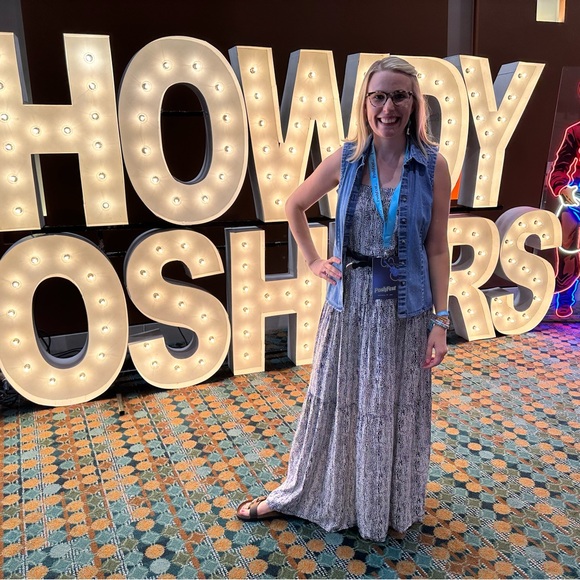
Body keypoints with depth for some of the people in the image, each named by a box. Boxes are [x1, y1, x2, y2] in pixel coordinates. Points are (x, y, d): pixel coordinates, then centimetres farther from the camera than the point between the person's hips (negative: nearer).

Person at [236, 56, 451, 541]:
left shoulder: (433, 165, -6)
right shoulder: (346, 160, -2)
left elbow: (437, 248, -5)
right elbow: (294, 206, 13)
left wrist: (441, 321, -7)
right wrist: (314, 261, 7)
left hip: (405, 310, -1)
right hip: (348, 305, 2)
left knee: (396, 410, 14)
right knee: (332, 403, 15)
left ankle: (392, 506, 39)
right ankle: (298, 494, 36)